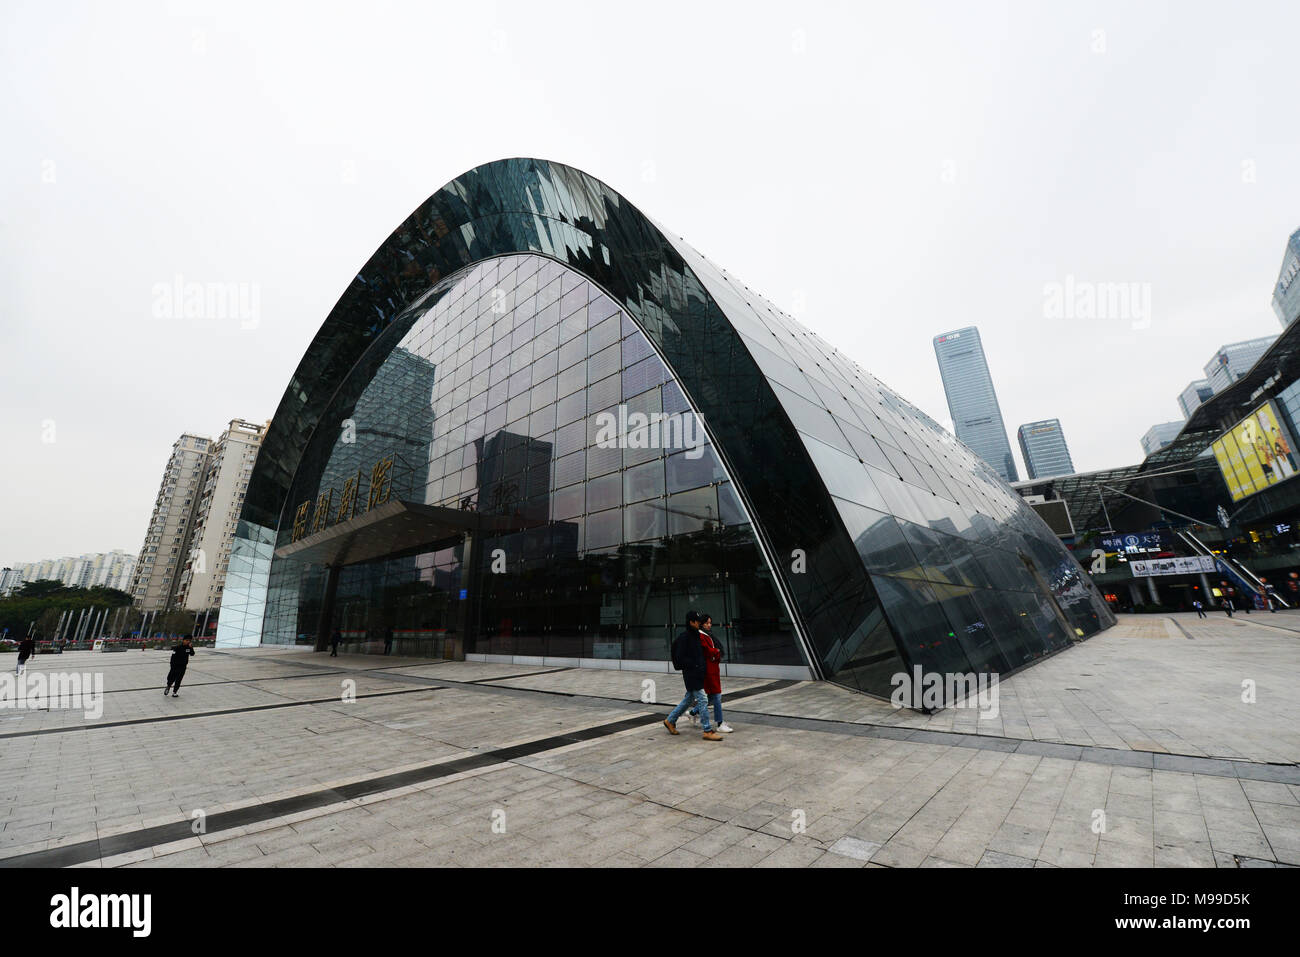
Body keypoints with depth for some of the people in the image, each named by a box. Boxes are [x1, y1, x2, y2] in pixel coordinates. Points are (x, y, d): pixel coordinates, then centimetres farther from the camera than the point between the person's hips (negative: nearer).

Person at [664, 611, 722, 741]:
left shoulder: (696, 635, 13)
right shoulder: (684, 637, -15)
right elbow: (680, 658, -18)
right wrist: (695, 665, -19)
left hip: (697, 674, 9)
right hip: (690, 675, -9)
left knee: (689, 699, 17)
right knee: (702, 701, -5)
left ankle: (670, 720, 30)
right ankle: (708, 731, 4)